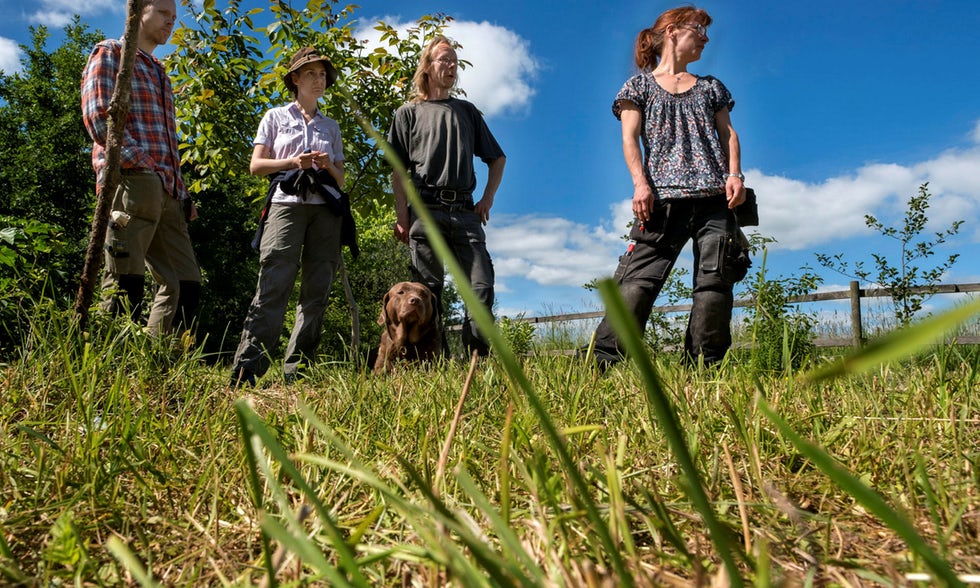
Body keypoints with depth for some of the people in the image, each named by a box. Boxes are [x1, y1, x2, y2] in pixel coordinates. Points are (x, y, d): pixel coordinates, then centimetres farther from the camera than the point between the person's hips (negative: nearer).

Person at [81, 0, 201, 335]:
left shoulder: (160, 74, 30)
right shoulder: (111, 52, 7)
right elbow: (97, 115, -7)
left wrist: (181, 191, 16)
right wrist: (139, 162, -15)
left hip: (166, 191, 8)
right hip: (132, 181, -8)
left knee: (186, 283, 2)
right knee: (124, 285, -11)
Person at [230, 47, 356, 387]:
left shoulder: (331, 126, 24)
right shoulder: (275, 117, 16)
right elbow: (256, 165, 7)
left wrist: (328, 166, -2)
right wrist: (292, 162, -9)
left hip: (326, 208, 3)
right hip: (287, 202, -3)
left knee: (317, 290, -5)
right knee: (273, 286, -18)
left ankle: (296, 371, -1)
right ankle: (245, 371, -20)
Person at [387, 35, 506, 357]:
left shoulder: (467, 111, 22)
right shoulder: (409, 112, 14)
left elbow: (497, 158, 24)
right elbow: (398, 170, 5)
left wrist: (487, 199, 9)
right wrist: (402, 218, -6)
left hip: (465, 211, 3)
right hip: (426, 210, -2)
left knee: (482, 285, -8)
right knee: (428, 290, -4)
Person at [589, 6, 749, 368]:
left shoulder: (711, 87, 26)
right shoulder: (640, 84, 15)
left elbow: (728, 134, 18)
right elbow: (630, 137, 4)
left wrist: (734, 174, -1)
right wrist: (640, 183, -12)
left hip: (715, 197, 4)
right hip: (663, 197, -4)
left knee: (715, 282, -7)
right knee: (638, 281, -15)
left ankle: (702, 371, -3)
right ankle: (603, 363, -17)